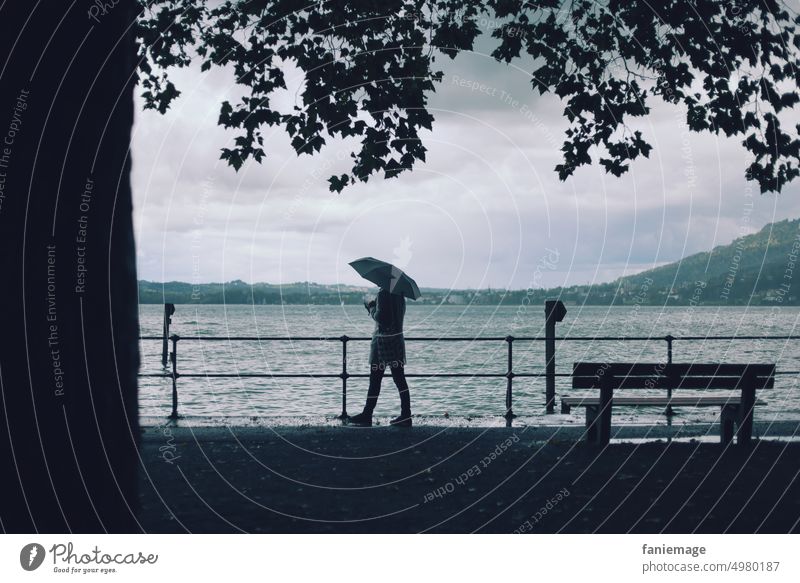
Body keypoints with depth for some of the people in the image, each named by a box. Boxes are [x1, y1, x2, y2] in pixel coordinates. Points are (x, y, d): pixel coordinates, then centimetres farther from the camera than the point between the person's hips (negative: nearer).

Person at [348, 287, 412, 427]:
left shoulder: (383, 293, -14)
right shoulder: (399, 294, 10)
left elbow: (380, 317, -19)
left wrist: (371, 309, 1)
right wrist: (373, 308, 16)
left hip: (383, 340, -7)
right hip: (398, 339, 7)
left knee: (375, 380, 0)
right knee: (400, 379, 6)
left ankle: (367, 415, 5)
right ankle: (406, 416, 4)